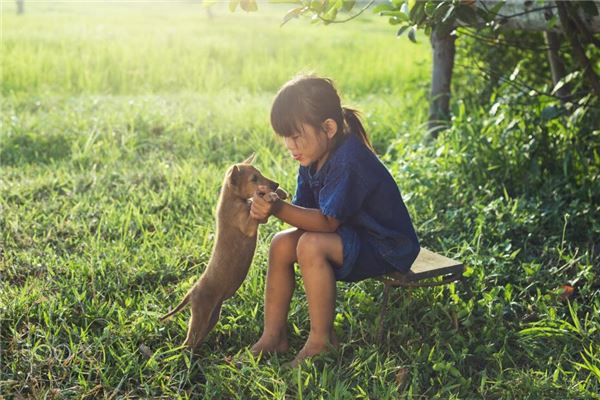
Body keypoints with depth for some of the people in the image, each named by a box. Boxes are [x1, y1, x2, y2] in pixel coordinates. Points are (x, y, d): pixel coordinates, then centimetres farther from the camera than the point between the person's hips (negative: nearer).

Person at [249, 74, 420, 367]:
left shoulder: (347, 161, -28)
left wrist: (279, 209, -39)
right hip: (351, 237, 10)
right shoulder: (314, 157, 0)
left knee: (312, 245, -31)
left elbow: (327, 221, -31)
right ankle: (273, 336, 4)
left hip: (386, 248, -9)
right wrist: (269, 208, -21)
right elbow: (305, 209, -2)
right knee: (282, 244, -5)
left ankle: (322, 341, -15)